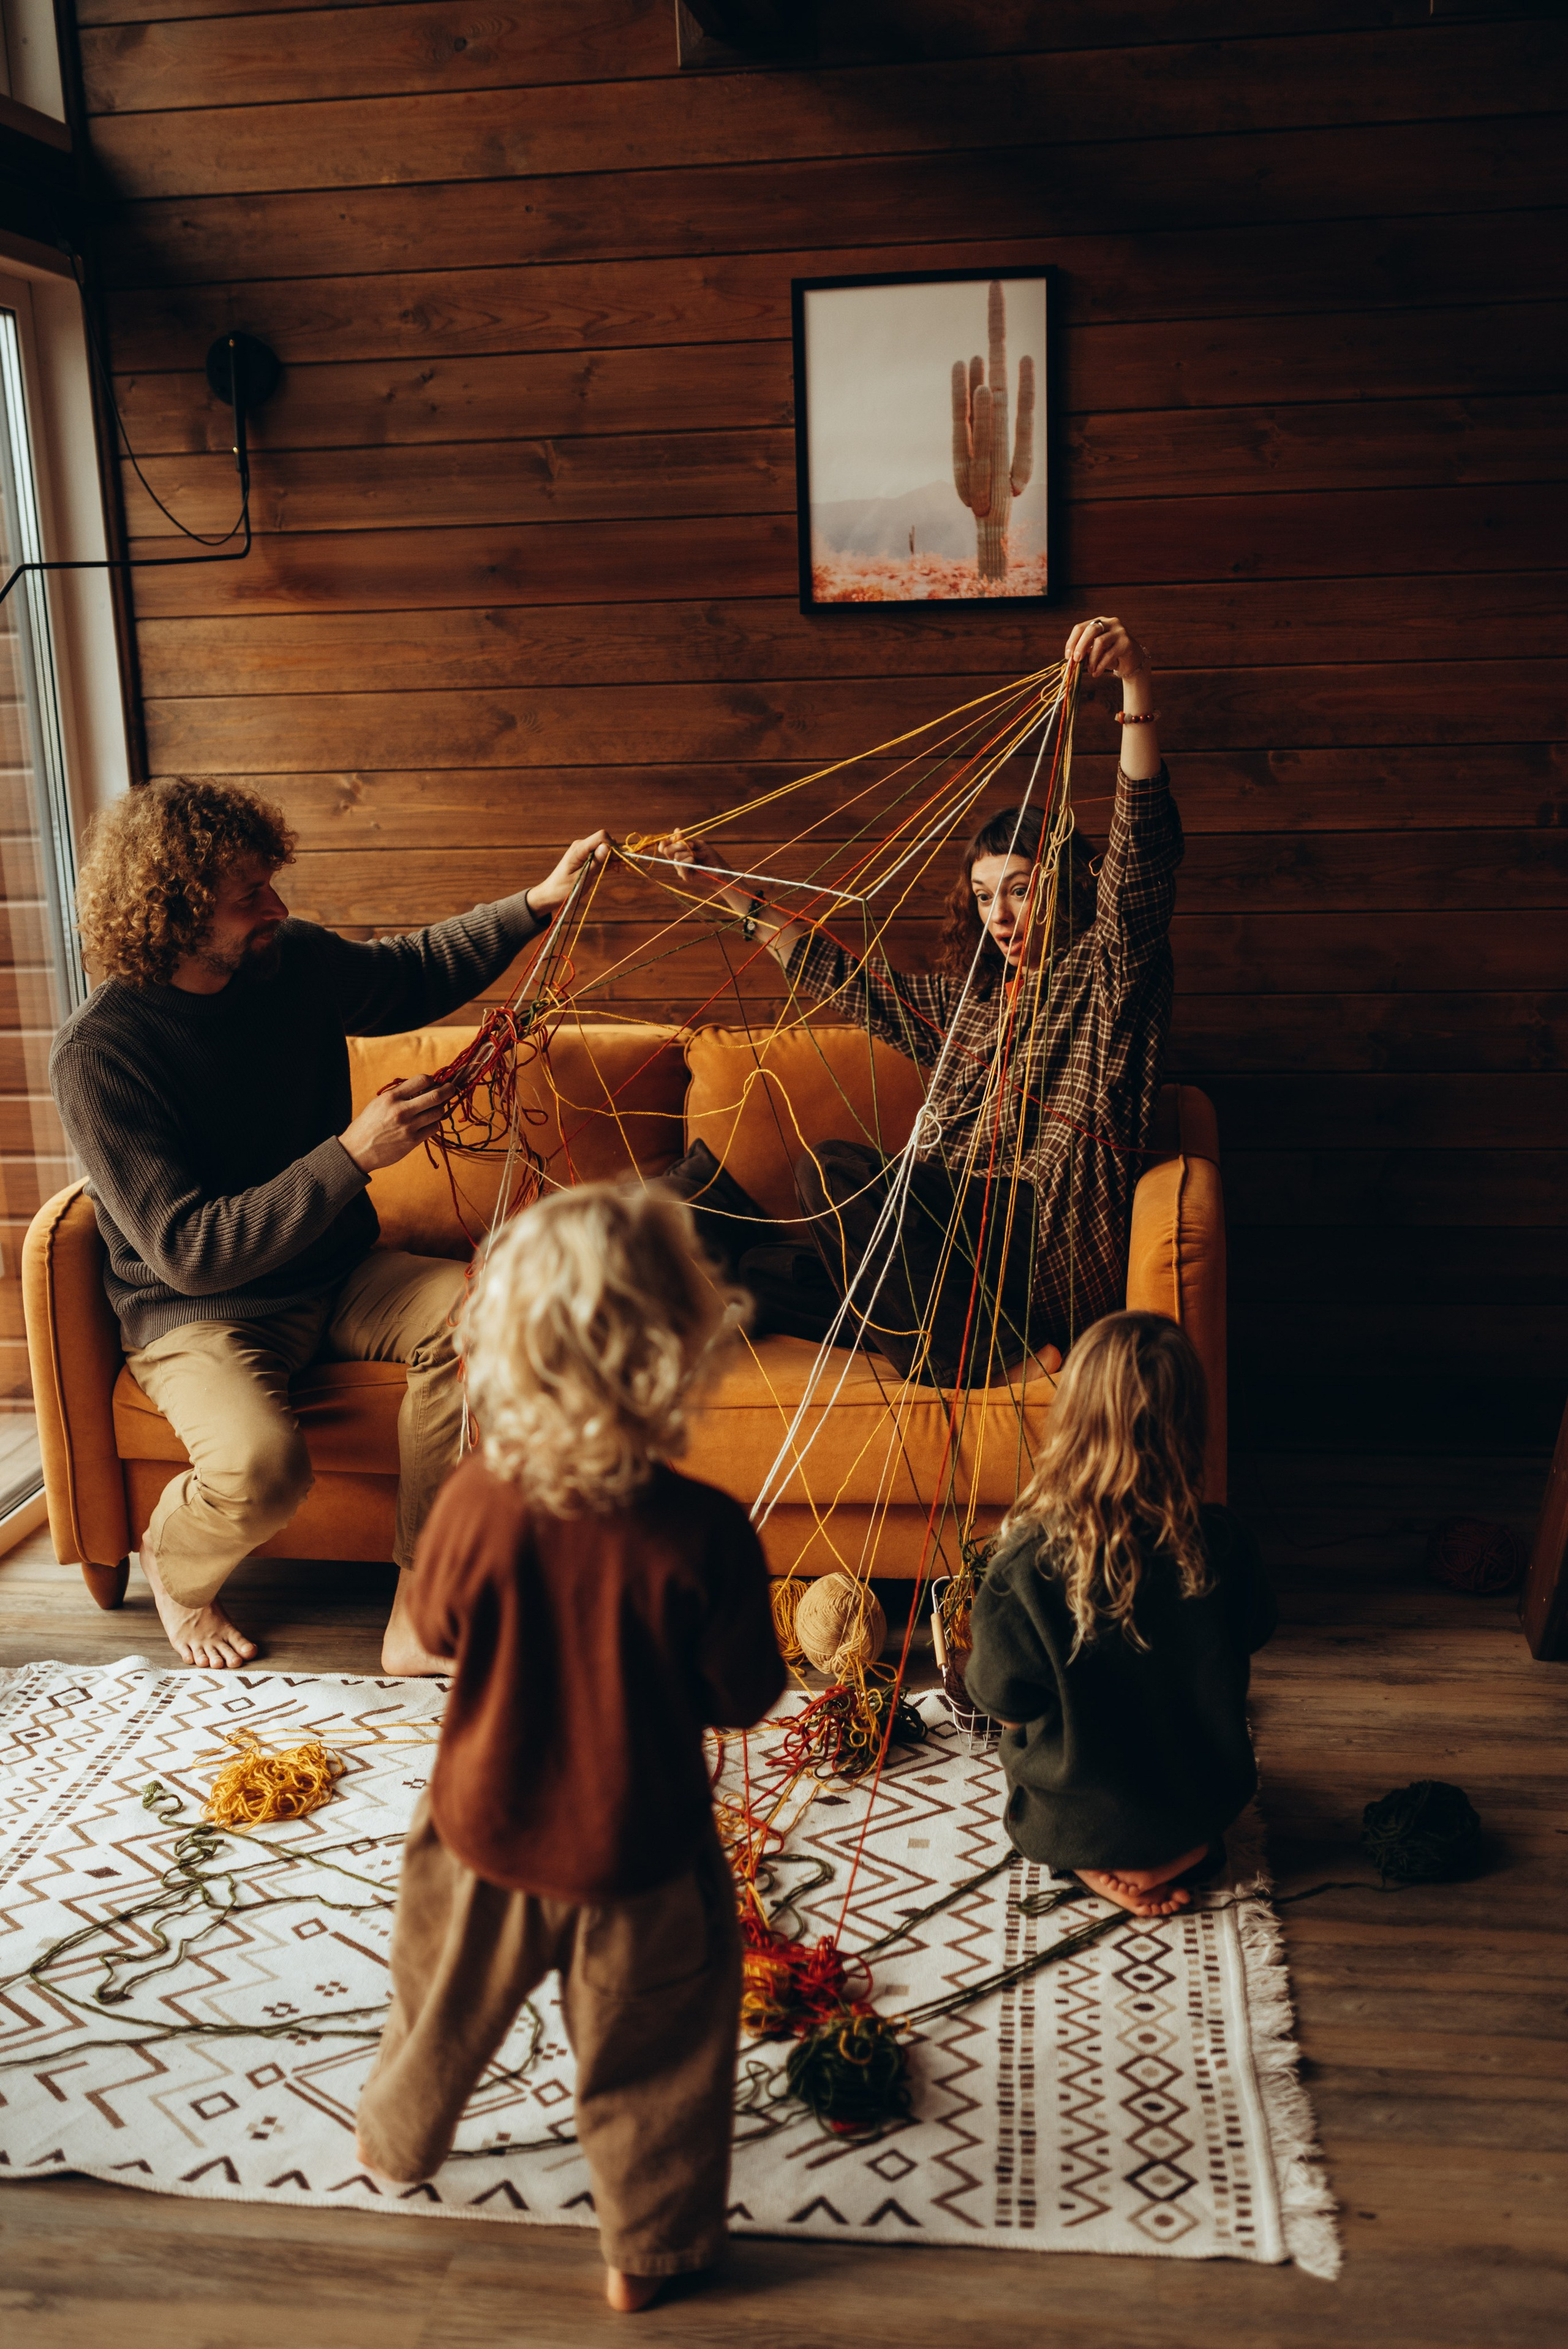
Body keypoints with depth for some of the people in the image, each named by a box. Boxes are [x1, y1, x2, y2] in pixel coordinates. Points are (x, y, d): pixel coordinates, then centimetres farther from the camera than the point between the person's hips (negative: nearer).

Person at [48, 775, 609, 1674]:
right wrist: (353, 1154, -31)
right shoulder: (98, 1054, -22)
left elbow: (414, 973, 19)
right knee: (264, 1464, -34)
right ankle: (174, 1566, 6)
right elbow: (189, 1252, -26)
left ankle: (419, 1611, -17)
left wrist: (536, 904, 6)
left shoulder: (295, 961, -4)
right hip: (199, 1315, -5)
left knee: (463, 1306, -26)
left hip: (333, 1278, 6)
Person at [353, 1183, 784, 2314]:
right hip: (637, 1852, -2)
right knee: (653, 2059, 23)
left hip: (485, 1830, 3)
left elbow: (438, 1630, -5)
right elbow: (745, 1696, -16)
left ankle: (398, 2140, 58)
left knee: (447, 2002, 31)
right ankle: (651, 2250, 42)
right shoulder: (702, 1532, -31)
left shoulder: (473, 1500, -25)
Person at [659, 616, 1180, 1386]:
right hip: (948, 1228, 7)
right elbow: (846, 976, 30)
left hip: (1049, 1246, -7)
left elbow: (1143, 849, -12)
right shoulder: (965, 996, 24)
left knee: (836, 1168, -26)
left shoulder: (1101, 976, 4)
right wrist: (730, 890, 29)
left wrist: (1138, 691, -25)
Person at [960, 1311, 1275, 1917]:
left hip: (1070, 1824, -3)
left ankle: (1095, 1866, 9)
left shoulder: (1028, 1561, -30)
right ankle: (1182, 1852, 14)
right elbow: (1252, 1637, -1)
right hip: (1204, 1805, 3)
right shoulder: (1223, 1549, -23)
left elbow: (1003, 1703, -16)